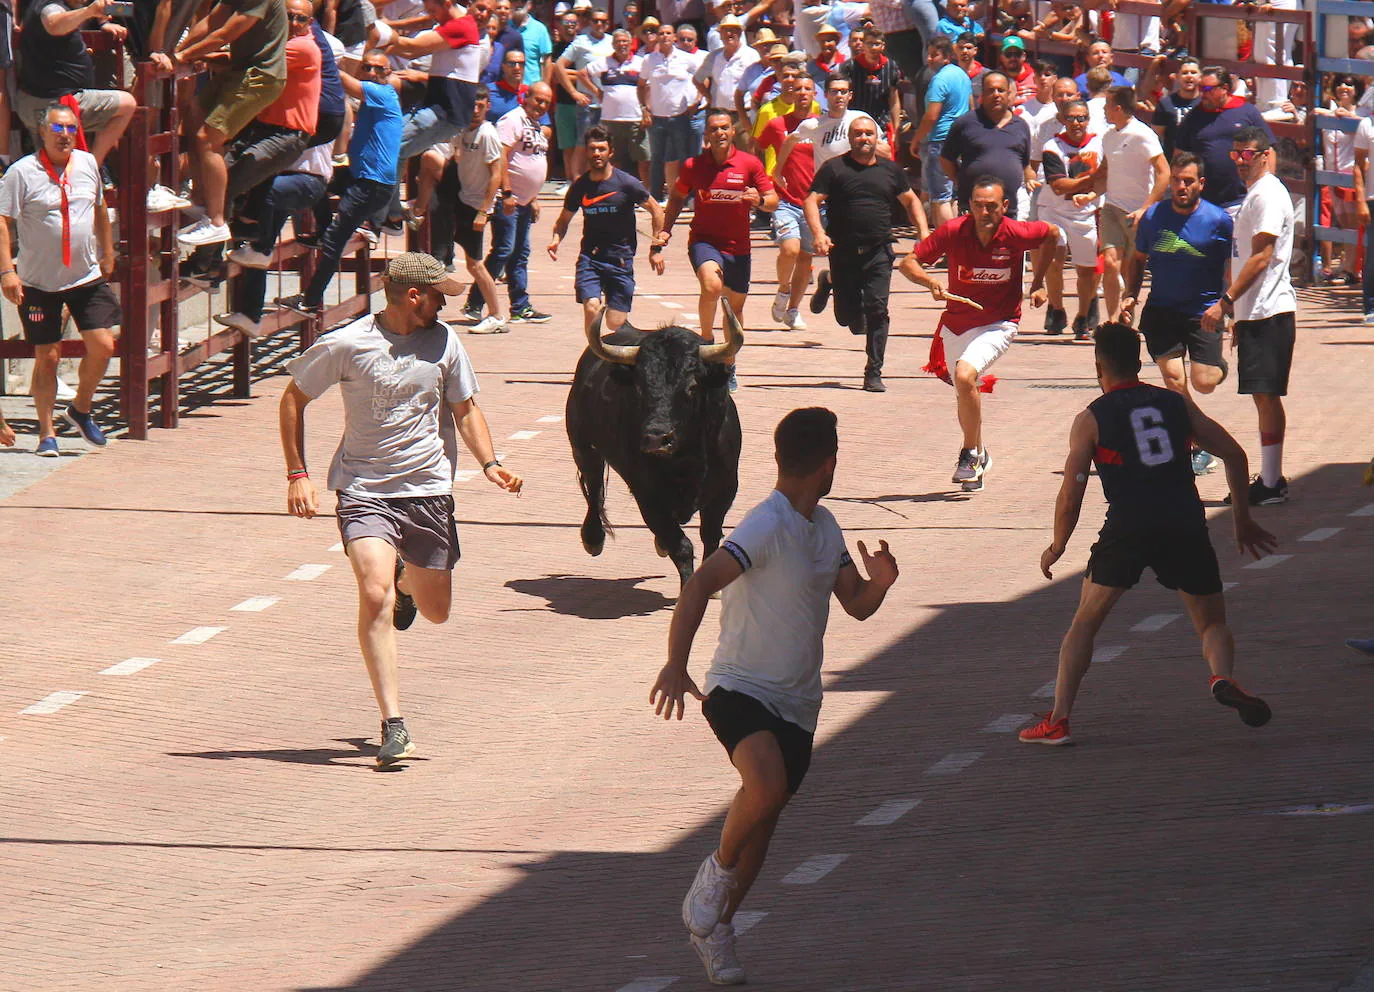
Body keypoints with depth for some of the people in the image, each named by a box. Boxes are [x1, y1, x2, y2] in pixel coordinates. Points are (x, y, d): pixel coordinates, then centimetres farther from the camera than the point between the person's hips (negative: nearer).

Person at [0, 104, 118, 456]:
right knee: (47, 357, 0)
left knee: (102, 346, -5)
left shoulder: (88, 164, 5)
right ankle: (47, 433, 12)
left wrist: (107, 254, 23)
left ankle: (80, 410, 19)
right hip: (38, 282, -4)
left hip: (87, 278, 4)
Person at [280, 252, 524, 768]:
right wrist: (297, 473, -3)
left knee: (435, 610, 12)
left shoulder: (443, 342, 2)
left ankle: (407, 579, 51)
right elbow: (294, 398, 4)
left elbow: (465, 409, 15)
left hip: (428, 489, 4)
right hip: (364, 490, -4)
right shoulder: (346, 345, -8)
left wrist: (490, 463, -3)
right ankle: (393, 725, -20)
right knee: (375, 595, -23)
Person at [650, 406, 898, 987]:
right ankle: (718, 869, -6)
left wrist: (879, 583, -8)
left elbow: (857, 605, 17)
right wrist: (676, 665, -40)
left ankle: (715, 929, 28)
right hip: (740, 691, -7)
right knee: (767, 785, -32)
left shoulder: (824, 527, 10)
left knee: (762, 822, 10)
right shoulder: (767, 527, -18)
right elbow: (701, 583, -29)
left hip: (797, 704, 8)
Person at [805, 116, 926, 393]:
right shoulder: (835, 168, 1)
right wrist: (818, 232, -23)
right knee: (848, 316, 5)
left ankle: (874, 374, -7)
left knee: (877, 309, -12)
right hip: (843, 252, -1)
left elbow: (911, 201, 23)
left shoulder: (891, 170, 11)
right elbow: (812, 201, -6)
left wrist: (923, 233, 8)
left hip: (879, 253, 1)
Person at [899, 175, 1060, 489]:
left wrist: (1038, 283, 6)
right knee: (964, 396, 16)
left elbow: (1052, 234, 5)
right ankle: (979, 456, 44)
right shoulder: (953, 232, -15)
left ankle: (970, 454, -11)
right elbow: (909, 262, -9)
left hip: (998, 324, -3)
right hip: (956, 322, 3)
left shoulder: (1016, 233, -17)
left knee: (965, 375, -28)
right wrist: (931, 282, -29)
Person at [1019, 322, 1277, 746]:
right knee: (1212, 624, 15)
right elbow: (1234, 454, 12)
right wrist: (1242, 519, 22)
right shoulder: (1176, 404, 16)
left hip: (1127, 527, -2)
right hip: (1185, 525, 2)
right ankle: (1222, 677, -18)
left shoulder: (1091, 419, 8)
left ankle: (1057, 721, 6)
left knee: (1085, 623, 15)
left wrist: (1056, 548, 20)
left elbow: (1070, 494, 4)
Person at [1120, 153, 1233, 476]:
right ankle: (1196, 449, 3)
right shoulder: (1153, 217, 1)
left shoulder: (1218, 220, -8)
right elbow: (1137, 259, 16)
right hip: (1161, 311, 2)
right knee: (1173, 377, -11)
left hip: (1204, 312, -2)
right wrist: (1130, 296, 3)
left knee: (1203, 383, -9)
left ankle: (1218, 365, 31)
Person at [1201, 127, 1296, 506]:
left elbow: (1261, 256, -21)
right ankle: (1268, 480, 15)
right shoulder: (1254, 193, 19)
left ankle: (1271, 484, -7)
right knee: (1262, 395, 11)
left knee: (1266, 394, -8)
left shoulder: (1268, 194, -13)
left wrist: (1225, 302, -24)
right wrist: (1237, 312, 26)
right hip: (1253, 311, 10)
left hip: (1269, 312, -10)